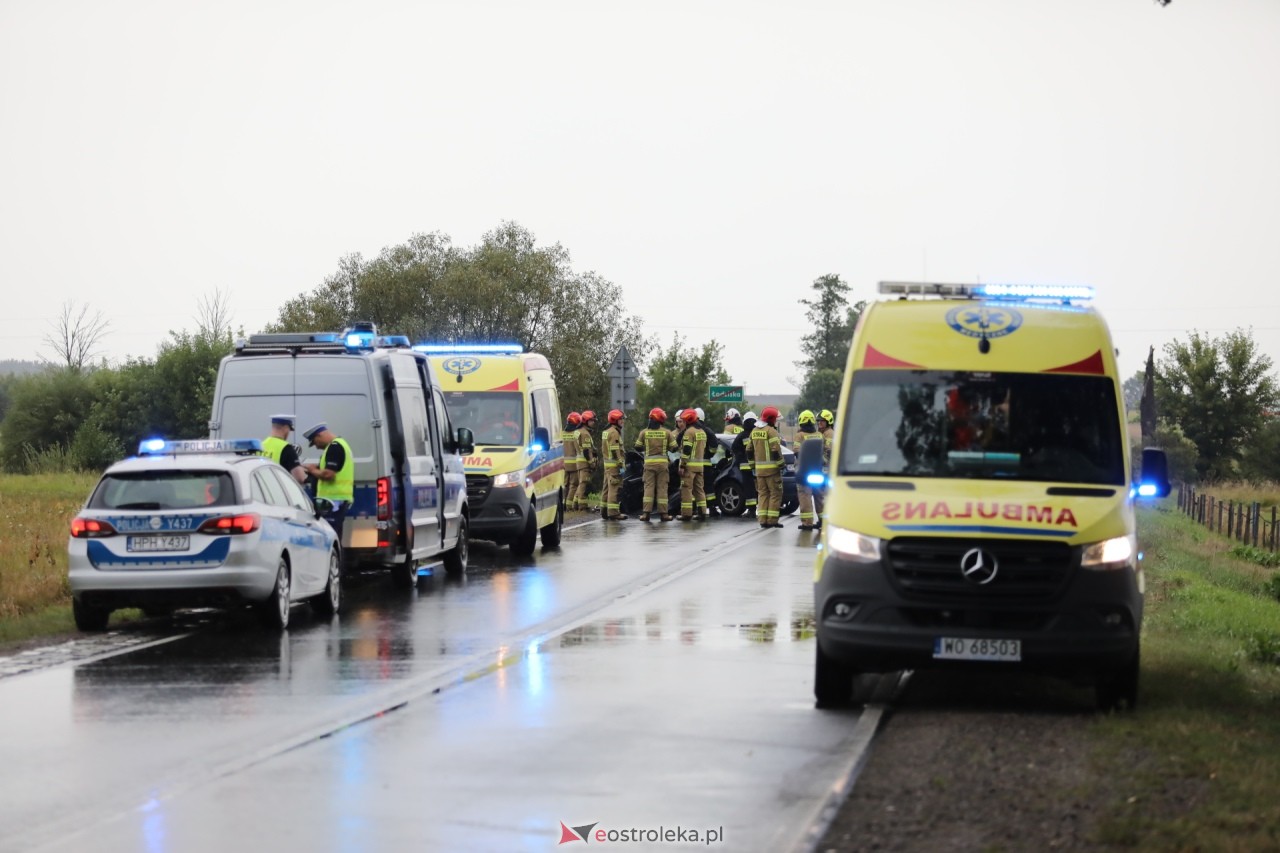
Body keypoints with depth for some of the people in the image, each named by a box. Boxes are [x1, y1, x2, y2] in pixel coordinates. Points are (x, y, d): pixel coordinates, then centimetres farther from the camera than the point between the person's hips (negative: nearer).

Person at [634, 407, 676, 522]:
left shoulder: (644, 432, -1)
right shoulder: (667, 432, -3)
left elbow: (638, 447, 5)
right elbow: (673, 448, 1)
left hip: (649, 462, 1)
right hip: (662, 462, -1)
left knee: (648, 487, 2)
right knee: (662, 487, 3)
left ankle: (646, 512, -5)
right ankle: (663, 513, 2)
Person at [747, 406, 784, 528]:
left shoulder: (754, 431, 13)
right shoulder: (771, 431, -12)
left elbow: (749, 450, 17)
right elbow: (776, 450, -19)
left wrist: (752, 465, 22)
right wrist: (780, 464, -10)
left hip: (759, 468, 7)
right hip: (772, 468, -7)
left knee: (763, 493, 12)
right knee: (775, 493, -1)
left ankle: (763, 519, 7)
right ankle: (772, 519, -6)